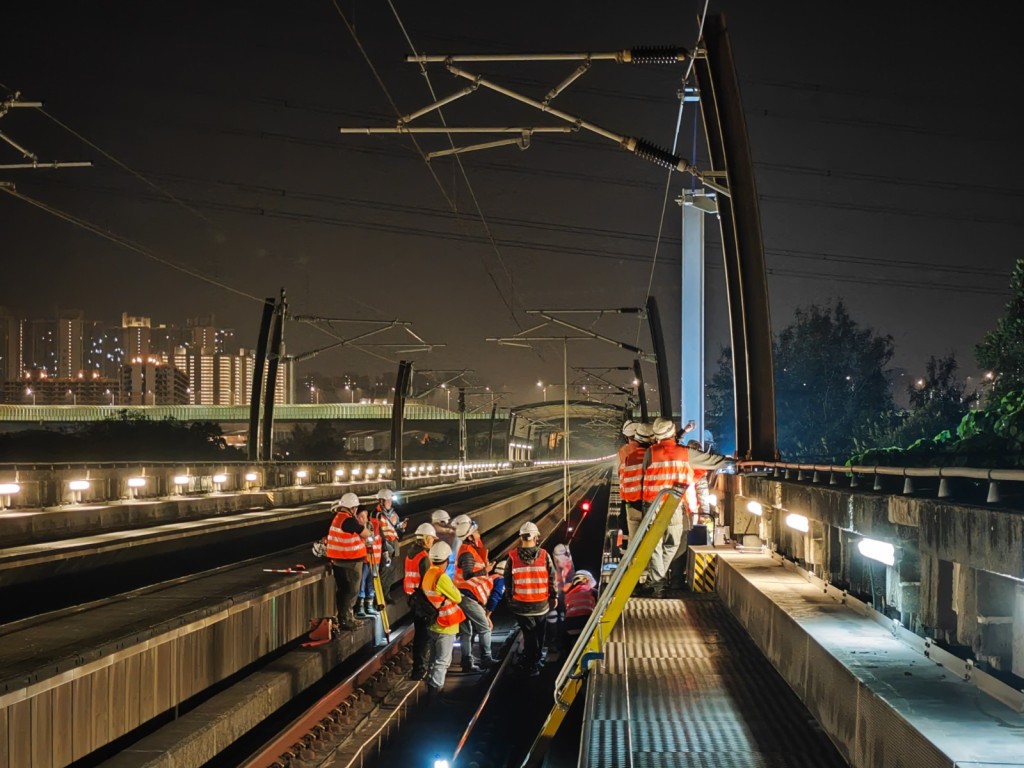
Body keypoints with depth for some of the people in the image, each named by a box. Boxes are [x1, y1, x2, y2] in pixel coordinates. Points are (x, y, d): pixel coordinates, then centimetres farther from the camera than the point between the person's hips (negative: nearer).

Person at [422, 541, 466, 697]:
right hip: (445, 626, -8)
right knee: (443, 661, 0)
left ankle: (432, 685, 27)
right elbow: (457, 597, -17)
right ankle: (435, 689, 0)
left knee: (434, 659, 19)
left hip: (433, 625, 8)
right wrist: (452, 588, 1)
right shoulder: (441, 578, -24)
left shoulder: (427, 575, 2)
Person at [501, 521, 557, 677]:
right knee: (540, 634, 19)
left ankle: (531, 665, 8)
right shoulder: (544, 555, -9)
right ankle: (538, 661, 31)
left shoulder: (512, 557, -8)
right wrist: (553, 596, 10)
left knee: (529, 634, 9)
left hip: (521, 604, 0)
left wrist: (509, 598, 13)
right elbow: (552, 578, -3)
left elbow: (507, 581, 0)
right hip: (541, 604, 0)